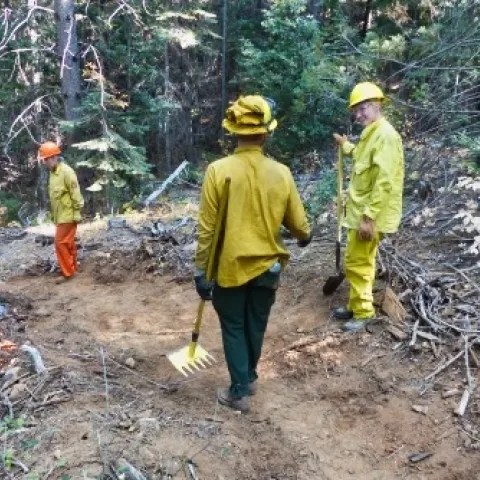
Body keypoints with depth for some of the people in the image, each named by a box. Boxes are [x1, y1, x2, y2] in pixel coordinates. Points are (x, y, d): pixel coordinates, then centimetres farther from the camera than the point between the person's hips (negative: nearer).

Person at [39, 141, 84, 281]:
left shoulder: (66, 171, -19)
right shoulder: (53, 172, 10)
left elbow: (75, 194, -19)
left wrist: (77, 213, -19)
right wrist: (53, 213, 20)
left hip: (68, 215, -9)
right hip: (60, 215, 9)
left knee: (61, 242, -7)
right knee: (68, 242, 16)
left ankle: (67, 272, 1)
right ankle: (72, 267, 27)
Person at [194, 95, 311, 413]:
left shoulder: (218, 170, -16)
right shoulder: (281, 173, -9)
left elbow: (207, 230, -14)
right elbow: (298, 223, 0)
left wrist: (201, 271, -4)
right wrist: (305, 237, 23)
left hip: (229, 268, -2)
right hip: (268, 267, 3)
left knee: (234, 328, 14)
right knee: (256, 325, 21)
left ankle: (240, 392, 20)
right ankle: (250, 378, 40)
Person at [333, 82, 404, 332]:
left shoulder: (385, 134, -18)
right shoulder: (371, 134, 13)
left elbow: (384, 181, -25)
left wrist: (369, 216, -26)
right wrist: (345, 146, 31)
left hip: (369, 214, -10)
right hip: (362, 210, 10)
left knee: (357, 263, -2)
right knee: (360, 261, 19)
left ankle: (363, 312, 11)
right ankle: (356, 305, 32)